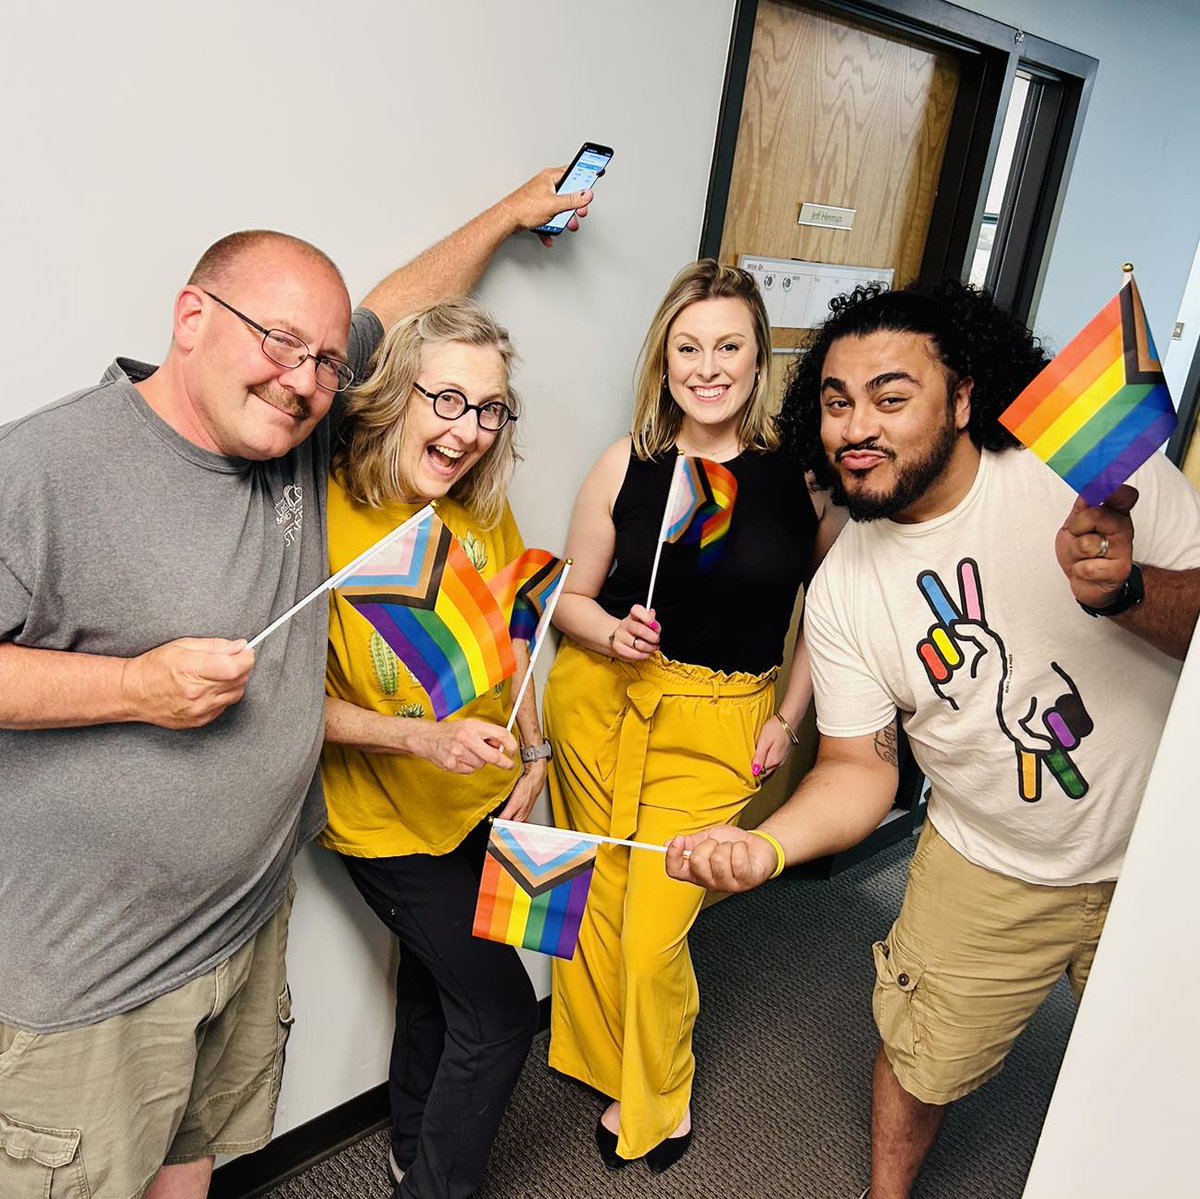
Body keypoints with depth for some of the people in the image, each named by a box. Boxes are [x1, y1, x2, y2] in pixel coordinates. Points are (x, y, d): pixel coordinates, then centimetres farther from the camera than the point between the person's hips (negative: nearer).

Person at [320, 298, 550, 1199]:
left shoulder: (484, 512, -5)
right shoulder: (324, 517, -24)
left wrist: (531, 750, 2)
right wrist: (421, 736, -31)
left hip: (482, 801, 6)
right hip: (388, 820, -6)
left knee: (434, 983, 25)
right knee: (501, 1010, 2)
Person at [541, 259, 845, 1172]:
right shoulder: (628, 463, -4)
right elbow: (570, 596, 6)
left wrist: (788, 720, -1)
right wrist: (611, 634, -14)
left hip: (721, 724, -2)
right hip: (598, 699, 2)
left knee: (653, 935, -1)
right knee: (597, 907, 11)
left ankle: (661, 1096, 33)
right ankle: (622, 1078, 42)